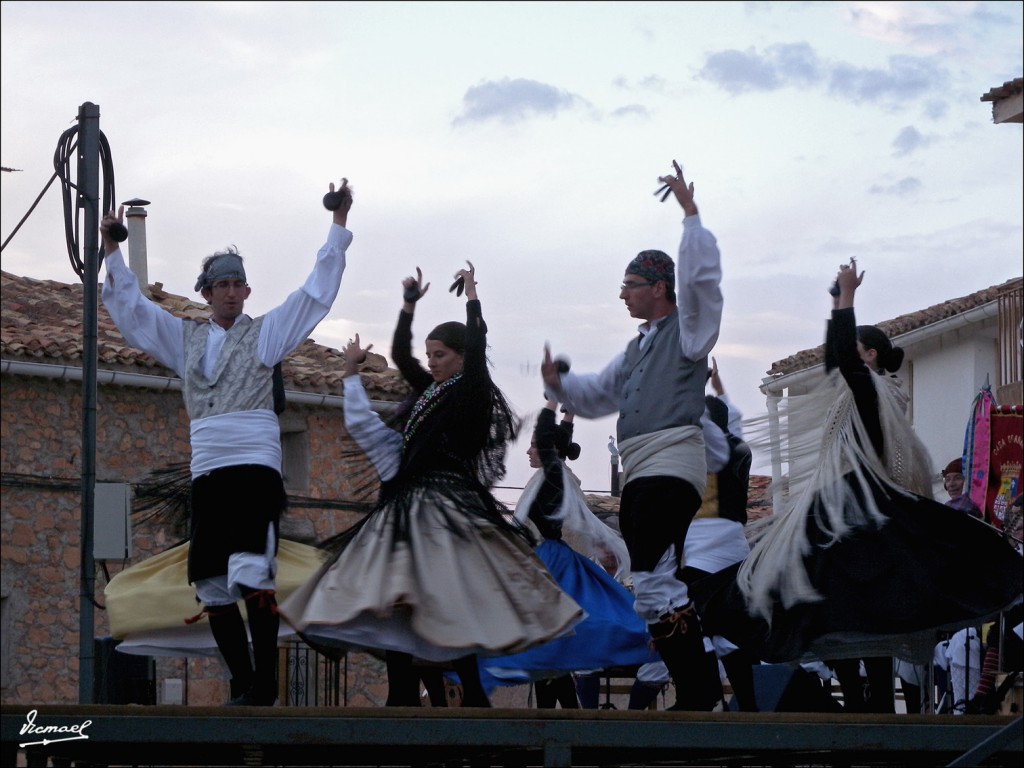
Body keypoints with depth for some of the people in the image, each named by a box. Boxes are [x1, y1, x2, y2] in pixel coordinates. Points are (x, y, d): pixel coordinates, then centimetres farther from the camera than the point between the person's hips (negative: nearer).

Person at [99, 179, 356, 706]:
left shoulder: (266, 332, 9)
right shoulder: (186, 339, 19)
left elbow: (317, 291, 4)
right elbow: (131, 307, 23)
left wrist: (339, 224, -1)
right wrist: (112, 250, 16)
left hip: (255, 468, -5)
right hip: (207, 471, 5)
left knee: (251, 576, -18)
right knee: (211, 583, 1)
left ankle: (264, 683, -16)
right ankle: (243, 684, 7)